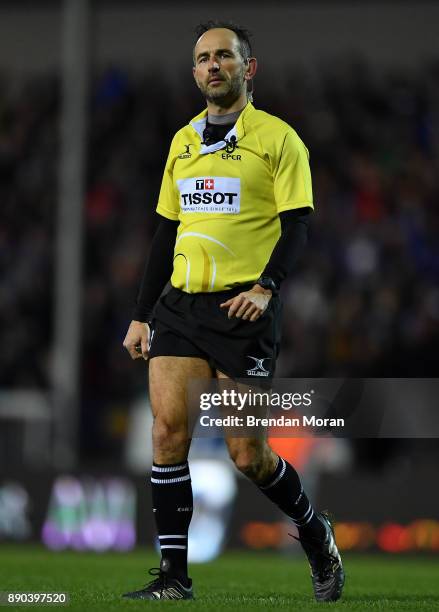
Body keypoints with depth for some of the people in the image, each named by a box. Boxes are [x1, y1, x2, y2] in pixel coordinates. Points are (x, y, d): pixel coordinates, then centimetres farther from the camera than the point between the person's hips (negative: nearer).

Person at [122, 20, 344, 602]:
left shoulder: (277, 138, -1)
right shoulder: (182, 142, 17)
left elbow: (297, 227, -7)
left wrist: (267, 286, -24)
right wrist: (142, 314, 16)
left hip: (243, 309, -5)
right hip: (180, 306, 5)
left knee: (247, 453, -4)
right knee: (168, 431, -9)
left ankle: (316, 534, 23)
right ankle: (174, 574, -5)